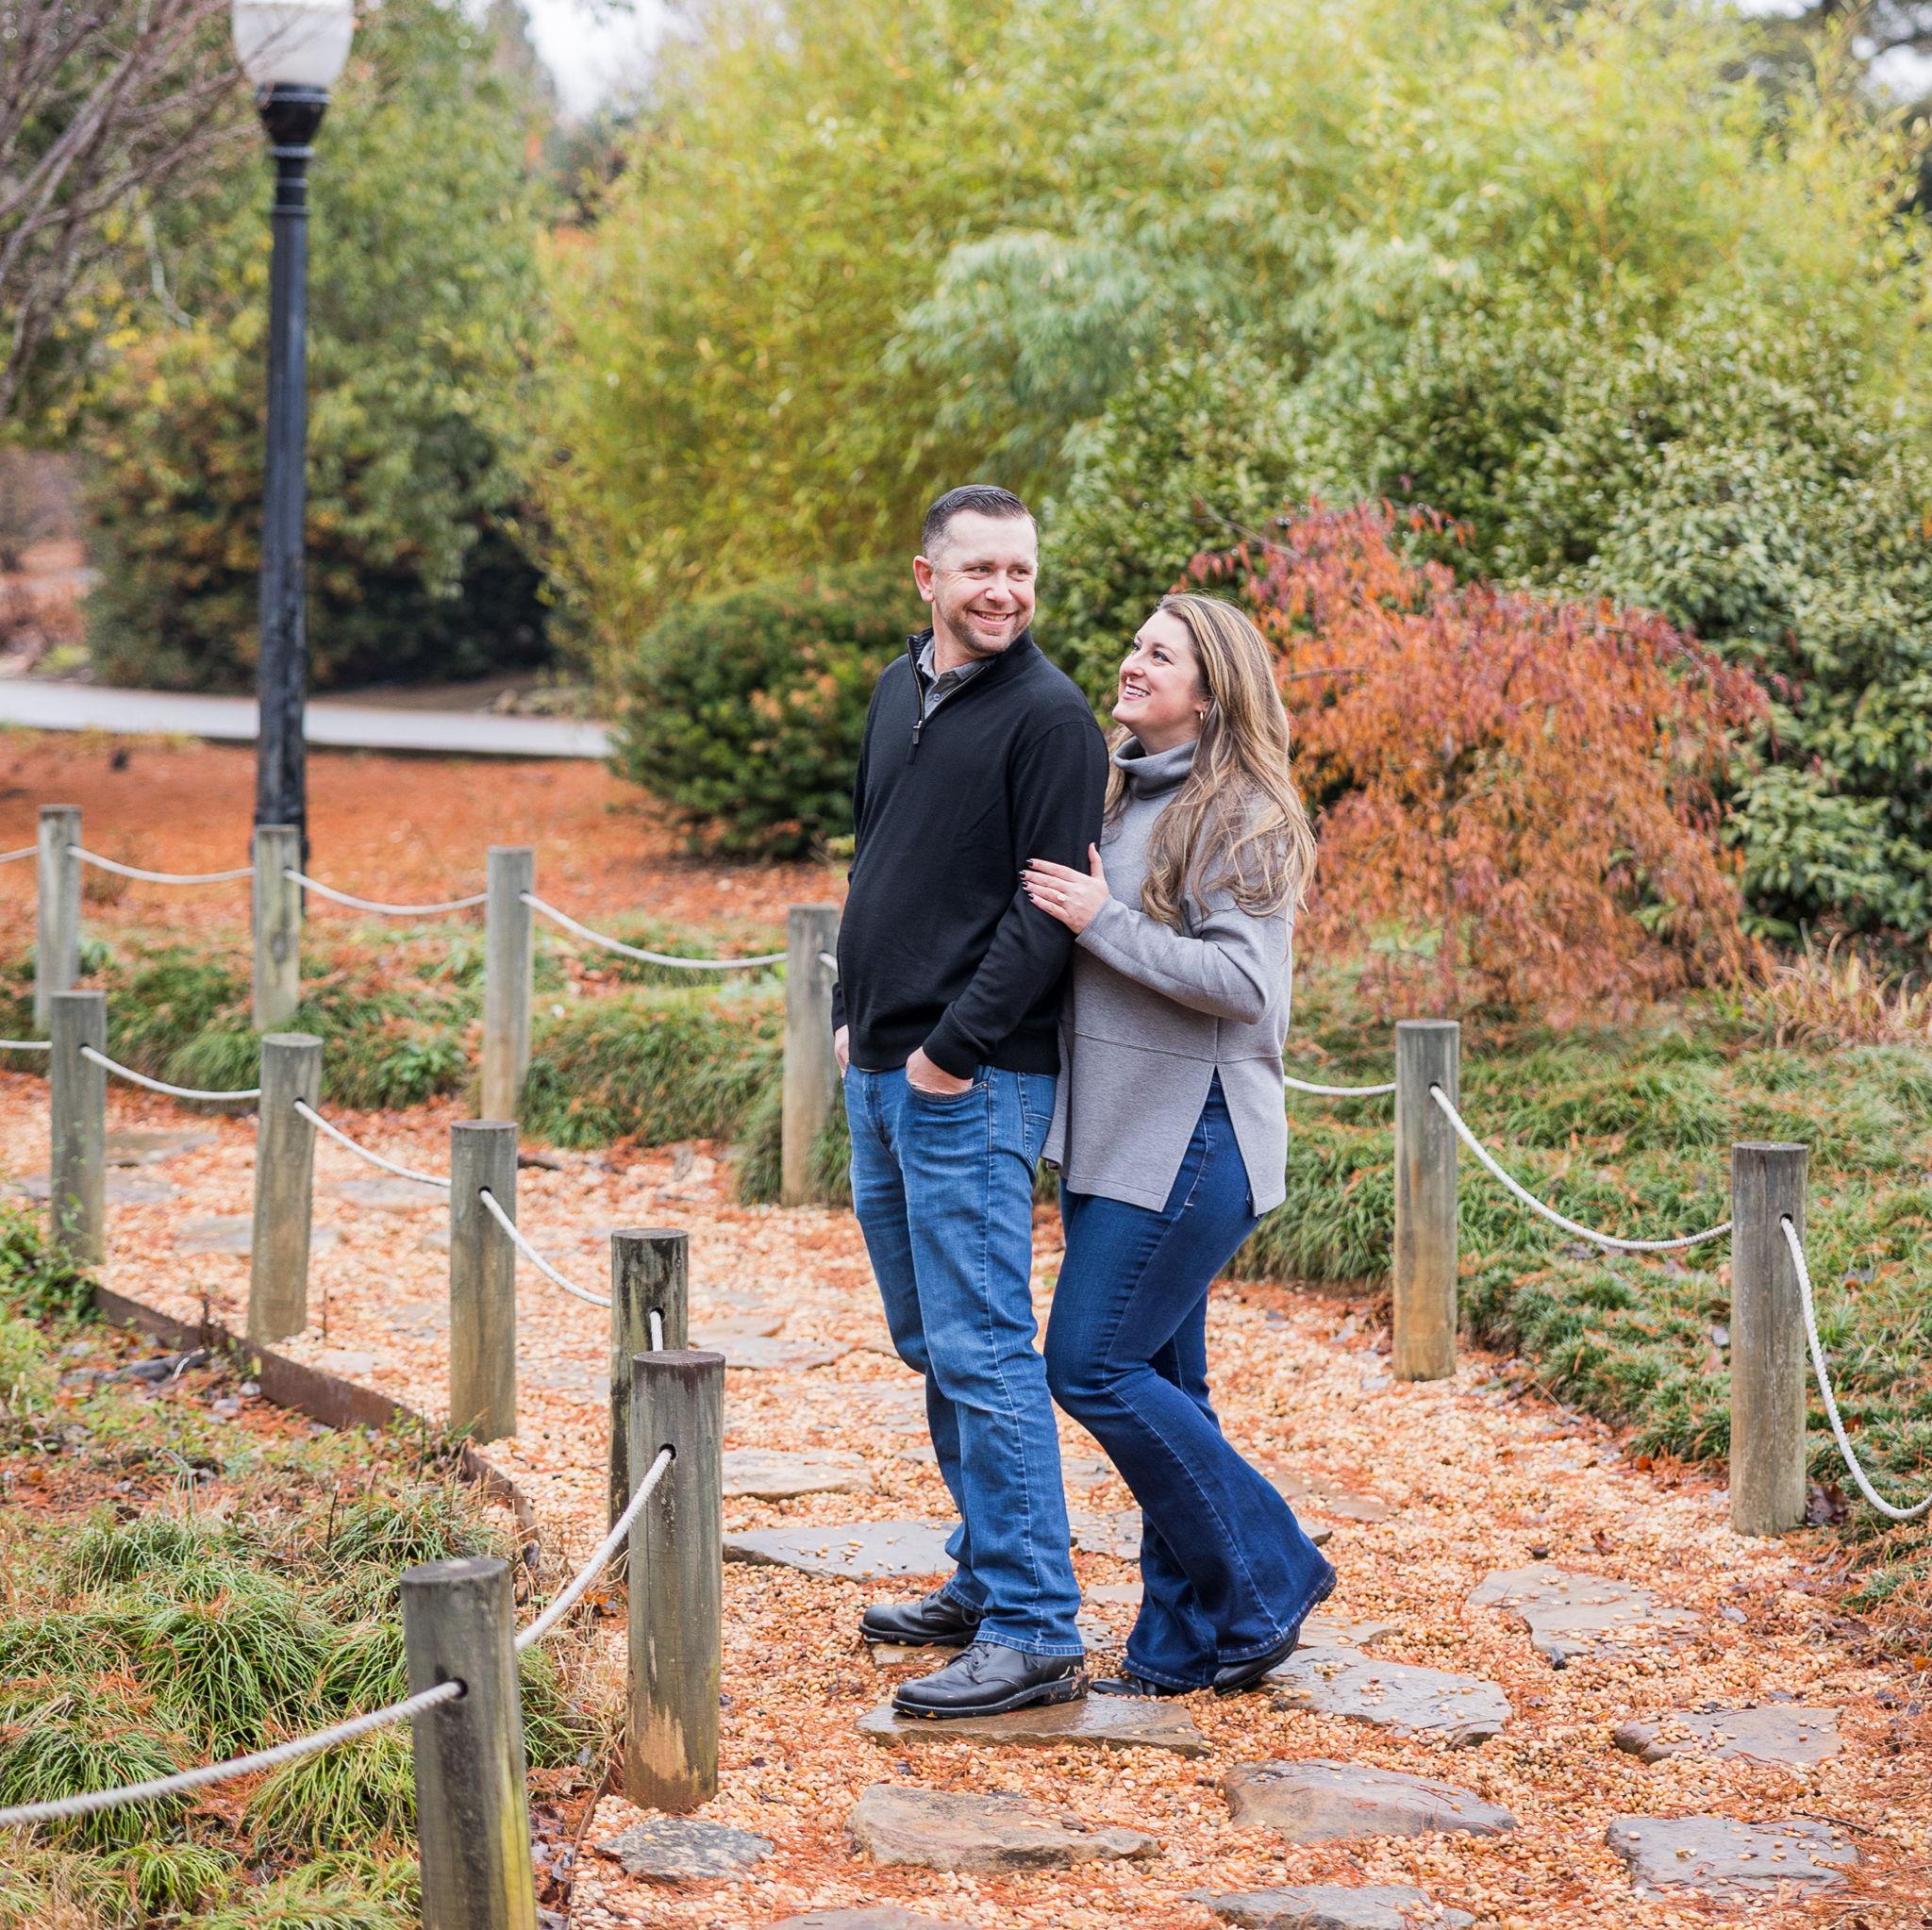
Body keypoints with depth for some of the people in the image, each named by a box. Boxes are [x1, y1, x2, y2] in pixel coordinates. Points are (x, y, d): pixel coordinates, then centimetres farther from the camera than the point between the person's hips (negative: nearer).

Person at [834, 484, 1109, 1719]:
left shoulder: (1048, 717, -11)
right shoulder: (900, 694, 14)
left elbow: (1052, 909, -16)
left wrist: (954, 1048, -18)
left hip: (976, 1083, -9)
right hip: (881, 1074, 9)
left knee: (981, 1350, -10)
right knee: (931, 1346, 15)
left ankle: (1036, 1634, -7)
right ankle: (987, 1580, 26)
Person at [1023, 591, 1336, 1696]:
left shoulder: (1241, 813, -11)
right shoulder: (1128, 796, 15)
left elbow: (1243, 980, -20)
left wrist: (1103, 922, -17)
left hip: (1190, 1142, -9)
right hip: (1114, 1138, 9)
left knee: (1096, 1368, -10)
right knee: (1155, 1383, 10)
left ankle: (1267, 1579, 3)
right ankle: (1187, 1644, 17)